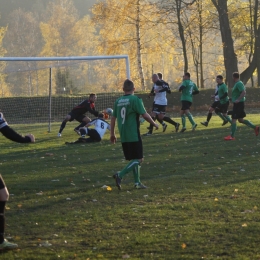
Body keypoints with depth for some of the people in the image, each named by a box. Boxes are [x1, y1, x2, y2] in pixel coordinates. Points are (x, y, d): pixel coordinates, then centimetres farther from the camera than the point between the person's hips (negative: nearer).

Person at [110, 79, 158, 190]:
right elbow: (144, 115, -12)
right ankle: (120, 175, -19)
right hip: (134, 135, -7)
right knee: (138, 159, -3)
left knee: (133, 159, 17)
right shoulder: (135, 99, -10)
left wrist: (112, 134, 20)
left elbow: (113, 118, 12)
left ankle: (137, 182, 18)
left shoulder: (118, 101, 9)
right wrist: (154, 124, 4)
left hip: (123, 137, 7)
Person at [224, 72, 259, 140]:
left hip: (238, 104, -10)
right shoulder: (239, 83, 16)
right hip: (238, 104, 10)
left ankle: (232, 136, -4)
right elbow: (243, 92, 25)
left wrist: (238, 100, -28)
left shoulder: (238, 84, -15)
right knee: (241, 120, 15)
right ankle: (255, 127, 15)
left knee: (234, 120, -7)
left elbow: (243, 92, -26)